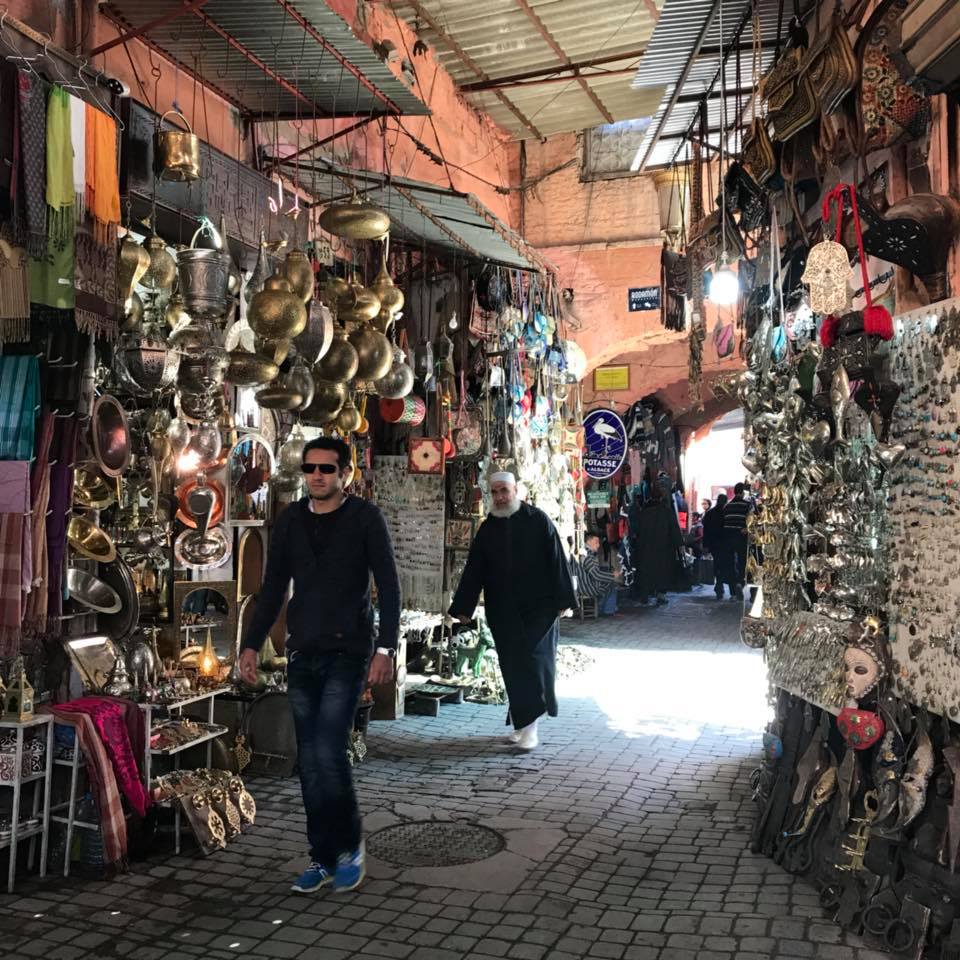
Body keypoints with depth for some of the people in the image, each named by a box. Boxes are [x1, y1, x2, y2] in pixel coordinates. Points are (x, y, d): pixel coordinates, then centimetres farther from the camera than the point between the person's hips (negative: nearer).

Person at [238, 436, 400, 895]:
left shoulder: (365, 518, -4)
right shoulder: (290, 521, 8)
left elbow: (389, 587, -6)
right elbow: (273, 588, 13)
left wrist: (386, 647, -14)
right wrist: (251, 644, 8)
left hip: (347, 653, -4)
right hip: (302, 654, 5)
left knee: (328, 751, -11)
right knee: (310, 761, 7)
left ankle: (349, 845, 10)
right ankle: (324, 858, 19)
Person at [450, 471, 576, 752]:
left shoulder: (538, 520, -3)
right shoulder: (488, 528, 8)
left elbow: (557, 561, -4)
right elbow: (473, 570, 9)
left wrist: (562, 600, -8)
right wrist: (462, 608, 8)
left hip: (538, 608, -4)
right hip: (502, 612, 4)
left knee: (534, 661, -6)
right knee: (512, 666, 7)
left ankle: (530, 725, 0)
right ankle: (522, 723, 18)